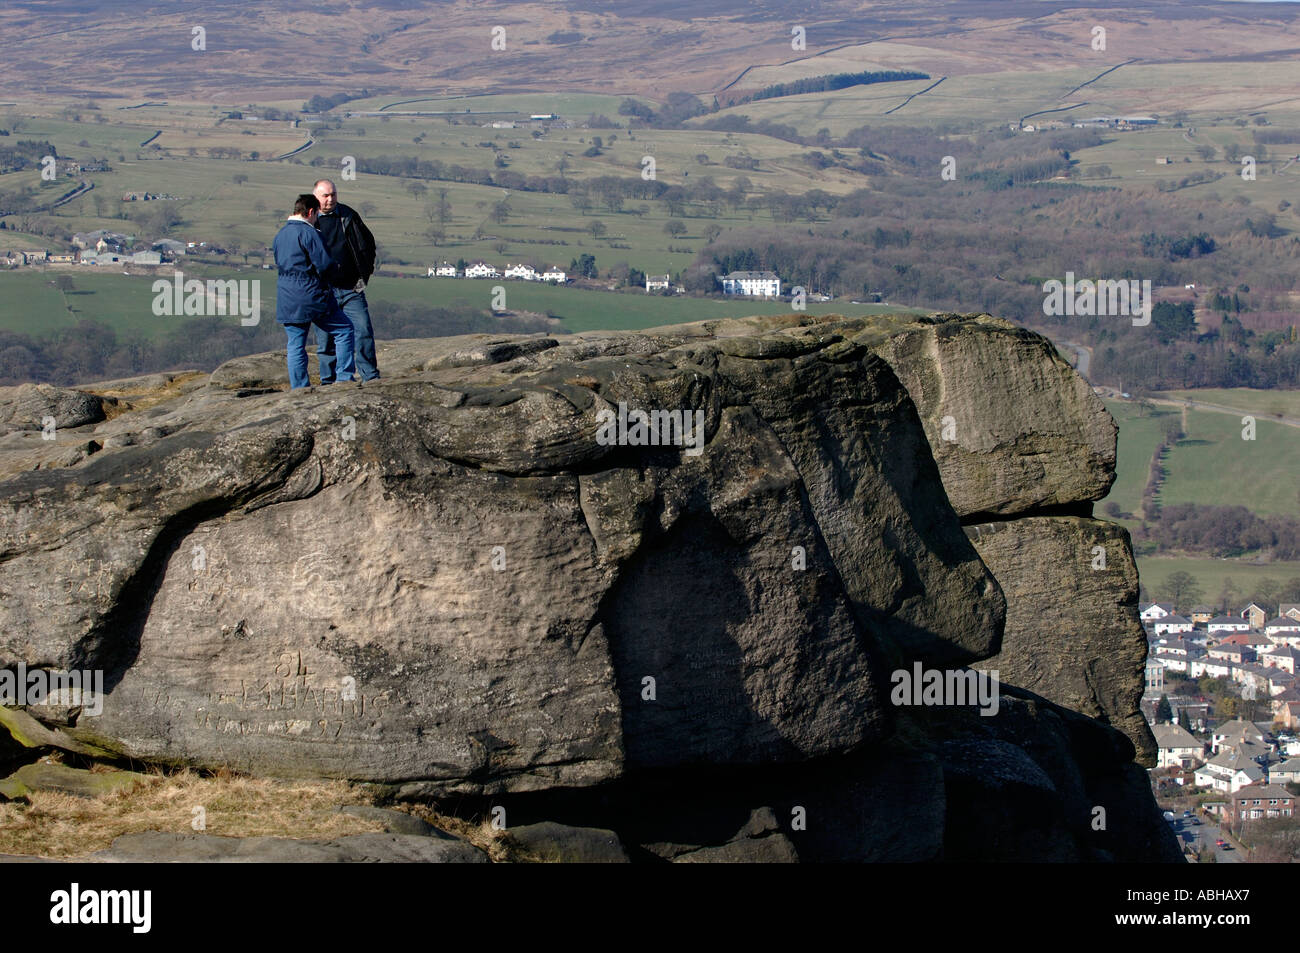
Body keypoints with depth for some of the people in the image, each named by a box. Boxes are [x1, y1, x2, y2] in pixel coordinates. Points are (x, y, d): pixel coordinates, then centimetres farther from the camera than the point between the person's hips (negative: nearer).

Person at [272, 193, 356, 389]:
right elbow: (324, 264, -15)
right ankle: (344, 378, 0)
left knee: (295, 344, 9)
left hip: (287, 299, 7)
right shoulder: (307, 232, -13)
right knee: (343, 330, 5)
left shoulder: (280, 234, 12)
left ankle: (299, 388, 6)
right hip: (311, 295, -7)